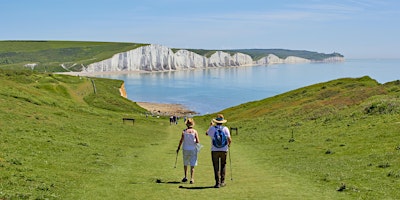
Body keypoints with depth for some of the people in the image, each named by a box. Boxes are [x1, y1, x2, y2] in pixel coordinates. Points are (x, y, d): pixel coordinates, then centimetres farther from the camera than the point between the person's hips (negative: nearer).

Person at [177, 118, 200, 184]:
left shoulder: (184, 131, -5)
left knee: (185, 164, 19)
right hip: (193, 150, -1)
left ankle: (185, 177, 24)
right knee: (192, 165, 2)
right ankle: (192, 179, -3)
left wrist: (178, 148, 6)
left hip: (185, 149, 1)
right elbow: (198, 142, -10)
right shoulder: (195, 131, -8)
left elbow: (181, 141, -6)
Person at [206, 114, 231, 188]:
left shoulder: (212, 128, -2)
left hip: (215, 150, -1)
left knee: (216, 167, 3)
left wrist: (211, 125, 31)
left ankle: (217, 183, -3)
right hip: (224, 150, 1)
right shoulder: (225, 128, -3)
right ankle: (222, 182, 17)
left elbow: (207, 133, 20)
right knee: (223, 166, 16)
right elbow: (229, 139, -8)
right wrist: (228, 144, 14)